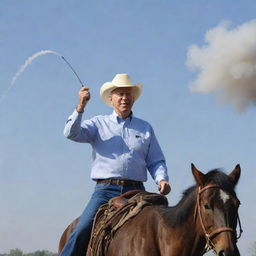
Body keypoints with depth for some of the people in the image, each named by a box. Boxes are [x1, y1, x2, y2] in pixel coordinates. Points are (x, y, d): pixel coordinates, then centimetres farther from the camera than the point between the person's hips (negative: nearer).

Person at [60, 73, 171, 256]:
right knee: (82, 231, -19)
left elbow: (156, 161, 17)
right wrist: (80, 107, -13)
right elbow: (71, 133, -2)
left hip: (136, 192, 2)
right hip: (106, 190, -1)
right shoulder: (99, 124, 13)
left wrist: (161, 179, -3)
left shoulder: (145, 128, 18)